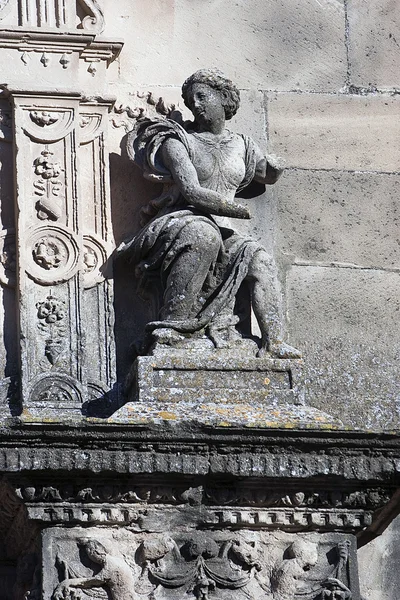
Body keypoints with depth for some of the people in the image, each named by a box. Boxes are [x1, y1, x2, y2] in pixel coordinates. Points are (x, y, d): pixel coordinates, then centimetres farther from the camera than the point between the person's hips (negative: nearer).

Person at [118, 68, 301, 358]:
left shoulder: (241, 146, 19)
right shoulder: (177, 142, 1)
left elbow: (269, 177, 39)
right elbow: (191, 192, -12)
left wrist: (274, 166, 16)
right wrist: (239, 210, -10)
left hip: (219, 232, 5)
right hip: (177, 223, -5)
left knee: (260, 259, -24)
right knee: (203, 235, -40)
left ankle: (273, 341, -36)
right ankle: (172, 322, -41)